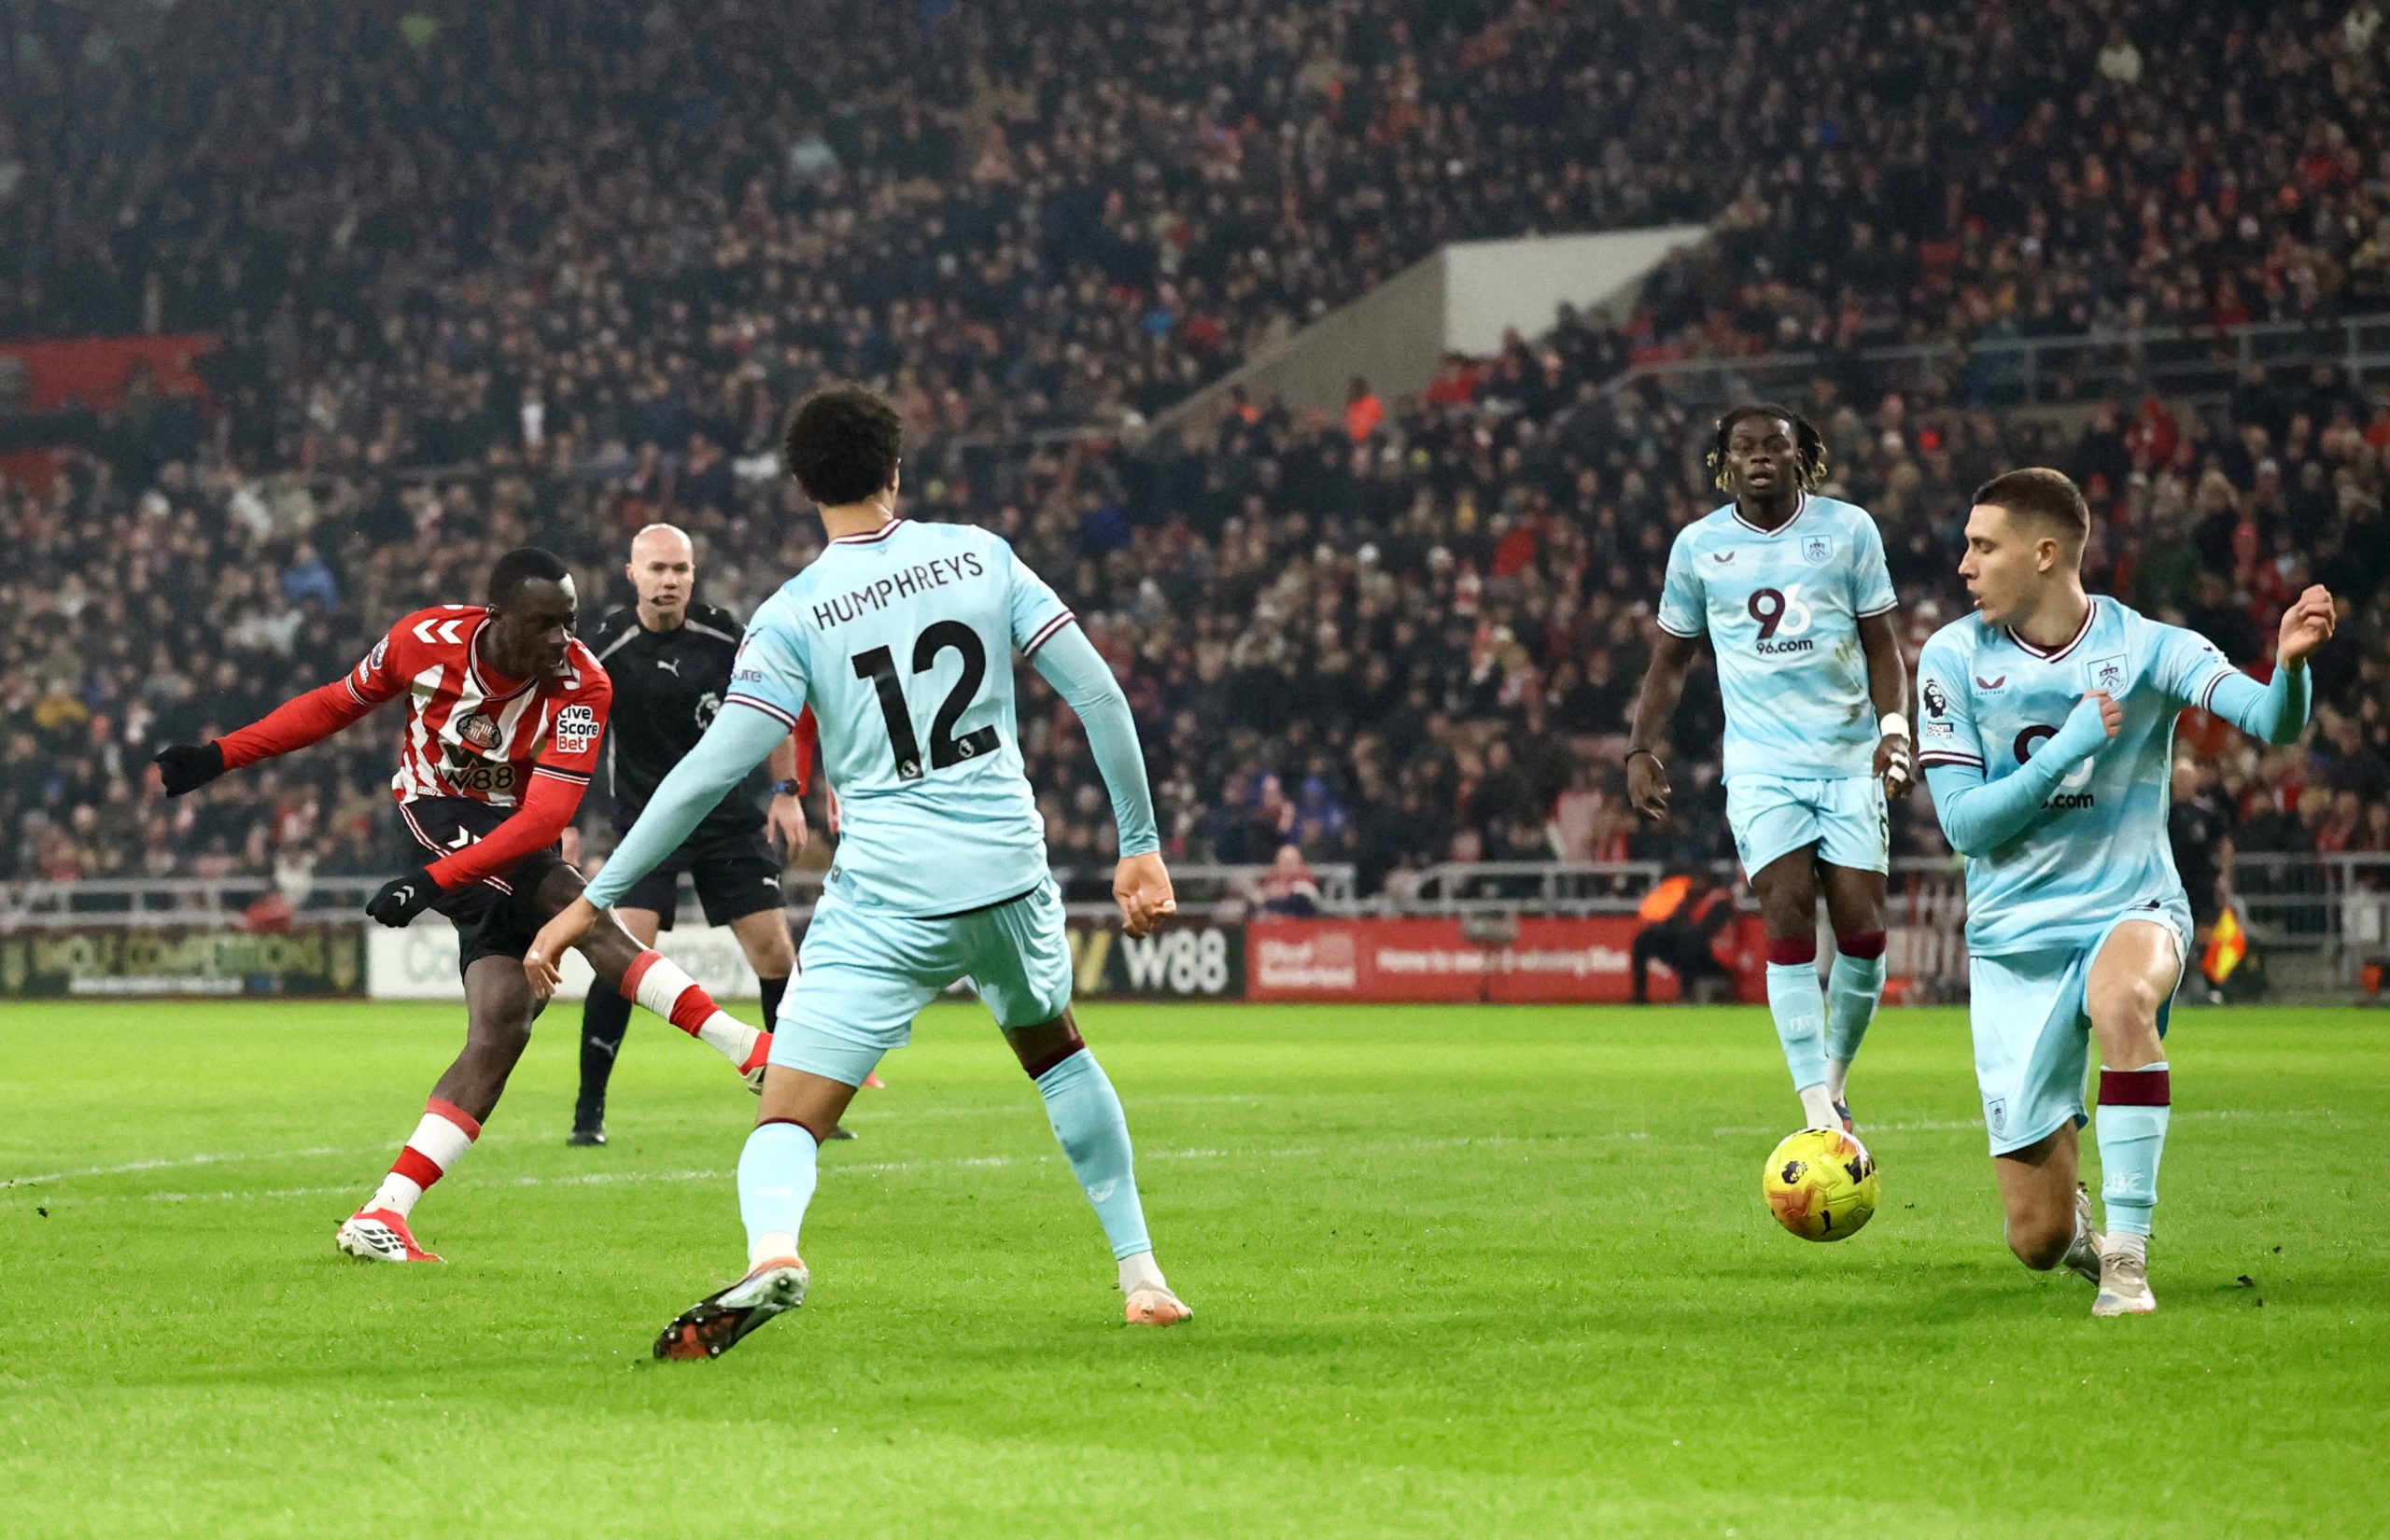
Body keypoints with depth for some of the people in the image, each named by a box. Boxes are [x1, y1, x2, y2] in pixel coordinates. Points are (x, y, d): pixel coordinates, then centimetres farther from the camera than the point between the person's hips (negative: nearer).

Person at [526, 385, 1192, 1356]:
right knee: (1054, 1048, 31)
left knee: (789, 1118, -6)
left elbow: (712, 771, -10)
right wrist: (1140, 845, 10)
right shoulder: (980, 556, 4)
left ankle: (772, 1248, -39)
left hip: (886, 894, -3)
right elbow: (1097, 693, 1)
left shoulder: (793, 614, -4)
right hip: (1010, 872, 4)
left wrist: (591, 902, -6)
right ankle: (1142, 1277, 32)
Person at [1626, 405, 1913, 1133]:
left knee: (1862, 930, -3)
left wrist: (1894, 726, -8)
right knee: (1788, 922, -14)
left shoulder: (1849, 528, 4)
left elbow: (1881, 643, 7)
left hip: (1850, 759, 1)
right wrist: (1641, 749, 6)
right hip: (1761, 765, -1)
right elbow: (1670, 657, 15)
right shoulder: (1698, 545, 6)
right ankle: (1819, 1115, -18)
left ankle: (1836, 1082, 21)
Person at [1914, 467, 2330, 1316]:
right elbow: (1963, 824, -6)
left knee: (2119, 998, -42)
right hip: (2013, 935, 2)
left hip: (2131, 910, -2)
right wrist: (2066, 751, -19)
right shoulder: (1954, 657, -3)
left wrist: (2290, 663, -41)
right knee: (2037, 1239, -1)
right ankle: (2072, 1227, 40)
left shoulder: (2147, 648, -6)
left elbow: (2270, 721, -19)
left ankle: (2127, 1254, -31)